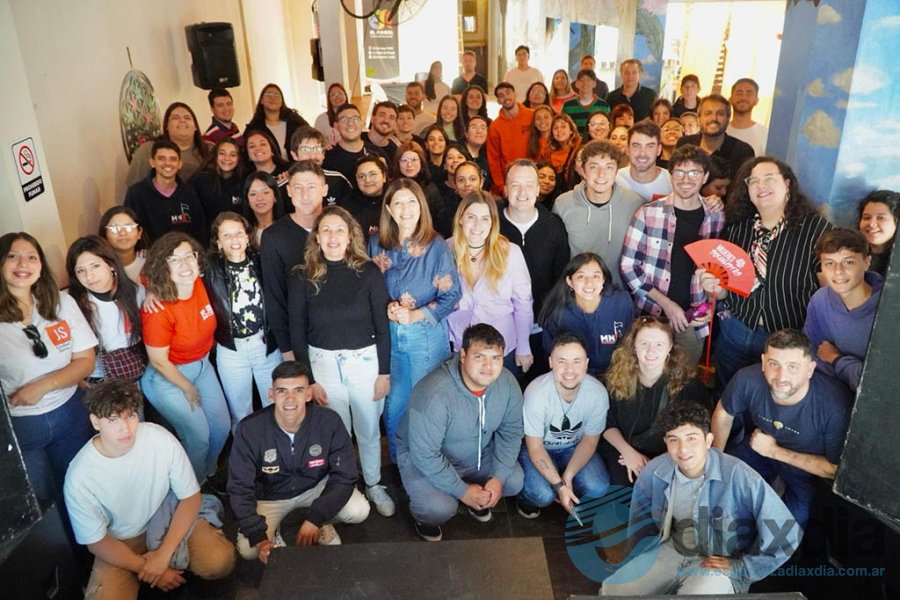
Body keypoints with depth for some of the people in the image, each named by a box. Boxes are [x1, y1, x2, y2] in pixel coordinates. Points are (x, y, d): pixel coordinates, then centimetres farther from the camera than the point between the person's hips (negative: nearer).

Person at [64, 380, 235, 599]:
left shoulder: (161, 438, -23)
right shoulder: (80, 476, -23)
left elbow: (191, 497, -13)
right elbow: (96, 541, -11)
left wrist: (164, 554, -20)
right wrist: (146, 569, -15)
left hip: (168, 517, 0)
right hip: (121, 543, 1)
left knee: (220, 562, -25)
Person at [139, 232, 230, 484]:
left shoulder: (200, 285, -13)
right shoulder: (159, 309, -30)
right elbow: (159, 361, -20)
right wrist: (188, 388, -9)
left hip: (202, 366, 7)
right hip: (167, 378, -6)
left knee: (222, 427, 14)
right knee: (199, 437, 2)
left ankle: (210, 473, 43)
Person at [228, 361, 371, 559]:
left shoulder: (329, 422, -26)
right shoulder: (250, 429, -27)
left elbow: (345, 475, -19)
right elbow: (240, 487, -20)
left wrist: (315, 518, -26)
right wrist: (259, 538, -29)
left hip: (317, 486, 1)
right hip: (269, 496, 0)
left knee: (359, 511, -23)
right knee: (248, 550, -23)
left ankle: (323, 522, 11)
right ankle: (272, 531, 13)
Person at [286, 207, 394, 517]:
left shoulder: (368, 272, -7)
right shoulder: (302, 277, -5)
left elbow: (382, 326, -4)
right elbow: (296, 333, -2)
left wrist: (384, 371, -5)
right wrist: (309, 379, -4)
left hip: (365, 361, 0)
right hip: (322, 363, 1)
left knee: (369, 430, 13)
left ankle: (374, 484, 36)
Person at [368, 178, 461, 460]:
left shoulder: (435, 245, -8)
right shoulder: (377, 243, 1)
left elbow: (451, 295, -9)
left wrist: (414, 316, -18)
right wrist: (385, 309, -12)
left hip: (426, 335, -3)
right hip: (387, 334, 3)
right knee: (394, 405, 12)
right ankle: (397, 466, 34)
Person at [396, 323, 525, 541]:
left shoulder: (507, 383, -18)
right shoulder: (434, 394, -36)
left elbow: (511, 431, -7)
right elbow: (425, 454, -30)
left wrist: (498, 478, -15)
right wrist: (462, 491, -23)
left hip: (478, 453, 6)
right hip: (424, 457, -5)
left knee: (515, 482, -10)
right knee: (440, 509, -27)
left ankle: (481, 496, 22)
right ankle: (425, 517, 10)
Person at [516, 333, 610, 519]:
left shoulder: (598, 393, -24)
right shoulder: (536, 393, -32)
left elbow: (589, 441, -8)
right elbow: (535, 448, -21)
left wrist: (568, 477, -19)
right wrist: (559, 485, -27)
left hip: (574, 447, 3)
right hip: (537, 447, -3)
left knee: (597, 488, -19)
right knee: (543, 495, -26)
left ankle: (569, 497, 14)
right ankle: (528, 496, 10)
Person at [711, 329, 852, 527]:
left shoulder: (837, 405, -36)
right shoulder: (748, 380, -29)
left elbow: (837, 470, -22)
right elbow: (723, 414, -6)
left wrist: (776, 452, -22)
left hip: (810, 465, -2)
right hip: (758, 446, 2)